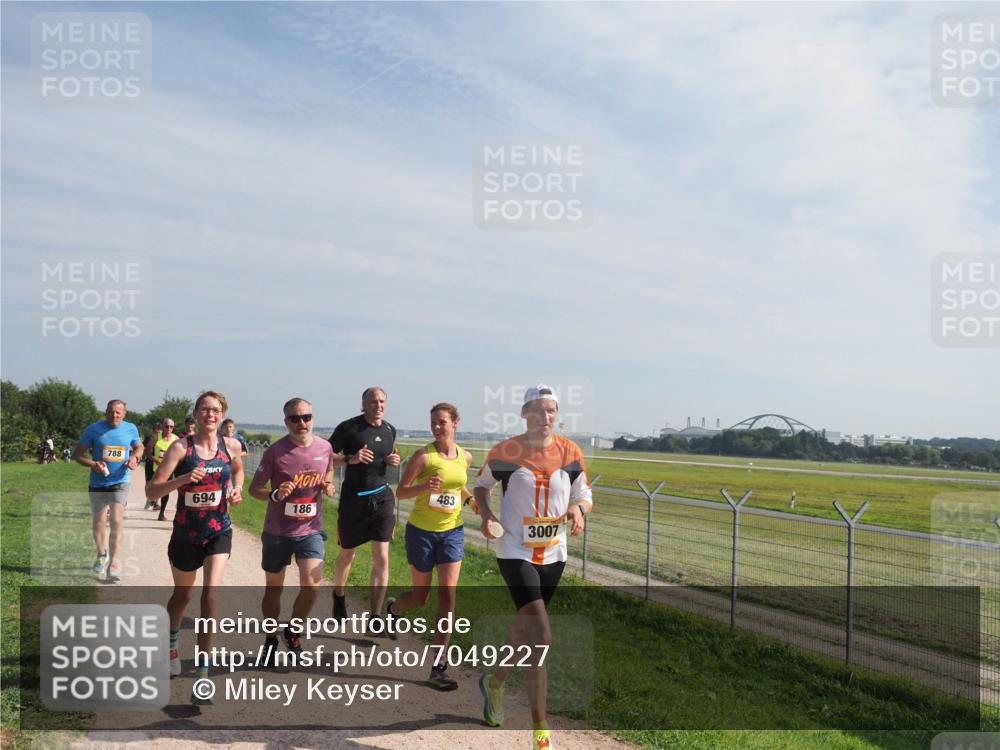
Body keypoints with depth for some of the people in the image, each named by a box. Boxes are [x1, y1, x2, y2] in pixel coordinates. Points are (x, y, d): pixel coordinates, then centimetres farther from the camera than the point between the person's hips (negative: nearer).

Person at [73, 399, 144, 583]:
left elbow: (139, 447, 19)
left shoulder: (131, 429, 0)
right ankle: (102, 555, 41)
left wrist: (134, 457, -4)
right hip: (97, 484, 1)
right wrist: (92, 464, -19)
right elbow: (77, 454, 0)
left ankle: (113, 564, -17)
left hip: (120, 482, -1)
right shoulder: (94, 429, -5)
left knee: (117, 521, -16)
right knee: (98, 521, 15)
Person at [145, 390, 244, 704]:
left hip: (219, 533, 1)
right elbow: (151, 491, -16)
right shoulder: (181, 447, -12)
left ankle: (202, 676, -11)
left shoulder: (231, 445, -3)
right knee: (182, 595, 19)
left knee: (211, 594, -16)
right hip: (185, 534, 0)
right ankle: (172, 644, 51)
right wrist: (182, 479, -32)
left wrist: (237, 489, 1)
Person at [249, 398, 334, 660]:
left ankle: (293, 632, 15)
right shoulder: (275, 451, -12)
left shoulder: (325, 448, -3)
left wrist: (328, 485, -4)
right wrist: (275, 495, -27)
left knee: (311, 585, -13)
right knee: (273, 589, 12)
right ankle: (270, 639, 34)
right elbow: (254, 488, -6)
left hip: (311, 530, 1)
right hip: (277, 531, -1)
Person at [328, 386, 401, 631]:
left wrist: (392, 460, -1)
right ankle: (339, 596, 45)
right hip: (353, 498, -3)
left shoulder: (390, 430, 5)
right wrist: (350, 458, -24)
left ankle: (375, 617, -3)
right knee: (347, 555, 15)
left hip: (382, 498, 3)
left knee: (382, 558, -7)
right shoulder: (349, 427, -10)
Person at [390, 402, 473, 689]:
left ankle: (439, 667, 2)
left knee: (448, 596, -6)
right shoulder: (424, 456, -13)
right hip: (421, 531, -3)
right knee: (420, 596, 11)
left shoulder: (465, 457, 1)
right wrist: (425, 486, -28)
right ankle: (392, 608, 48)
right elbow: (401, 491, -10)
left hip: (452, 531, 3)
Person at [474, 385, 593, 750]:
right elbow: (481, 485, 8)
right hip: (515, 552, -4)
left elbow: (585, 496, 6)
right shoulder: (504, 452, -10)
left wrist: (579, 509, -16)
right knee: (541, 636, -16)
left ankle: (494, 681, 50)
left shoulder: (570, 452, -3)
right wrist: (486, 516, -9)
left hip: (553, 555, 5)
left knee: (525, 629, 20)